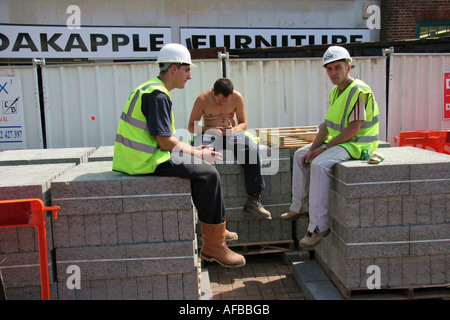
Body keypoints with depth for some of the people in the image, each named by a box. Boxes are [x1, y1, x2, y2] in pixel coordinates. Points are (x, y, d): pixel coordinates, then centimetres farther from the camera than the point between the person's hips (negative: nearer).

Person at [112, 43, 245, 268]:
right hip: (149, 162, -11)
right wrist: (197, 153, -7)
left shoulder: (150, 89, 17)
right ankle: (213, 246, -5)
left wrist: (194, 150, 11)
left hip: (142, 157, 11)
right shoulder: (158, 95, -16)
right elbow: (165, 142, -20)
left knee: (201, 167, 18)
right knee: (208, 174, -12)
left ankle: (213, 229, 24)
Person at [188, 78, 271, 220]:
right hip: (210, 134, -1)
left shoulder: (237, 97, 1)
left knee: (252, 148, -31)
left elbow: (243, 123, 9)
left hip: (232, 133, 2)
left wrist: (233, 129, -14)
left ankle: (253, 199, -25)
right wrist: (210, 129, -17)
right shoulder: (202, 99, -4)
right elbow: (191, 126, 0)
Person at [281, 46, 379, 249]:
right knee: (300, 155, 13)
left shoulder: (359, 91, -19)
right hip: (338, 141, 10)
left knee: (320, 165, -31)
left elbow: (353, 129, -24)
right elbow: (327, 125, 9)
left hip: (357, 144, -10)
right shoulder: (336, 91, 10)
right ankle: (300, 206, 22)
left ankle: (318, 226, -24)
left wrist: (325, 147, -19)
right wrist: (313, 148, -3)